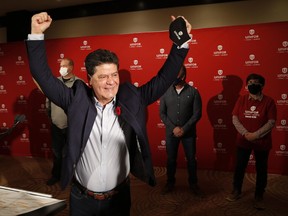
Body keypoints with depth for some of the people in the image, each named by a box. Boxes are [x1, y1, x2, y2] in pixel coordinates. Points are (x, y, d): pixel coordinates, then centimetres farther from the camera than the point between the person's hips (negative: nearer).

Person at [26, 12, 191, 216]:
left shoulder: (132, 99, -7)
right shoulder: (77, 99, -10)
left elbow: (163, 79, -4)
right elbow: (44, 76, -8)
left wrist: (181, 43, -12)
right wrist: (37, 34, -15)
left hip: (119, 197, 1)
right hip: (81, 198, 0)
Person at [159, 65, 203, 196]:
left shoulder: (193, 92, -7)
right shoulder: (165, 92, -2)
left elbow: (197, 114, -9)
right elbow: (162, 113, -2)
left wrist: (184, 129, -16)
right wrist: (174, 128, -12)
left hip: (189, 133, -1)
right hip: (171, 132, 1)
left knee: (191, 159, 10)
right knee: (171, 159, 12)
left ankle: (193, 184, 28)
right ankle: (170, 183, 31)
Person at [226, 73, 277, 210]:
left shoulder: (269, 101, -7)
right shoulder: (242, 100, 0)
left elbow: (271, 122, -12)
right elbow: (235, 118, -3)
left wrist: (255, 135, -18)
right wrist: (245, 133, -14)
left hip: (262, 142, -2)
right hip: (243, 141, 2)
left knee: (261, 170, 10)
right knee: (239, 167, 12)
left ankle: (258, 197, 27)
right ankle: (236, 191, 31)